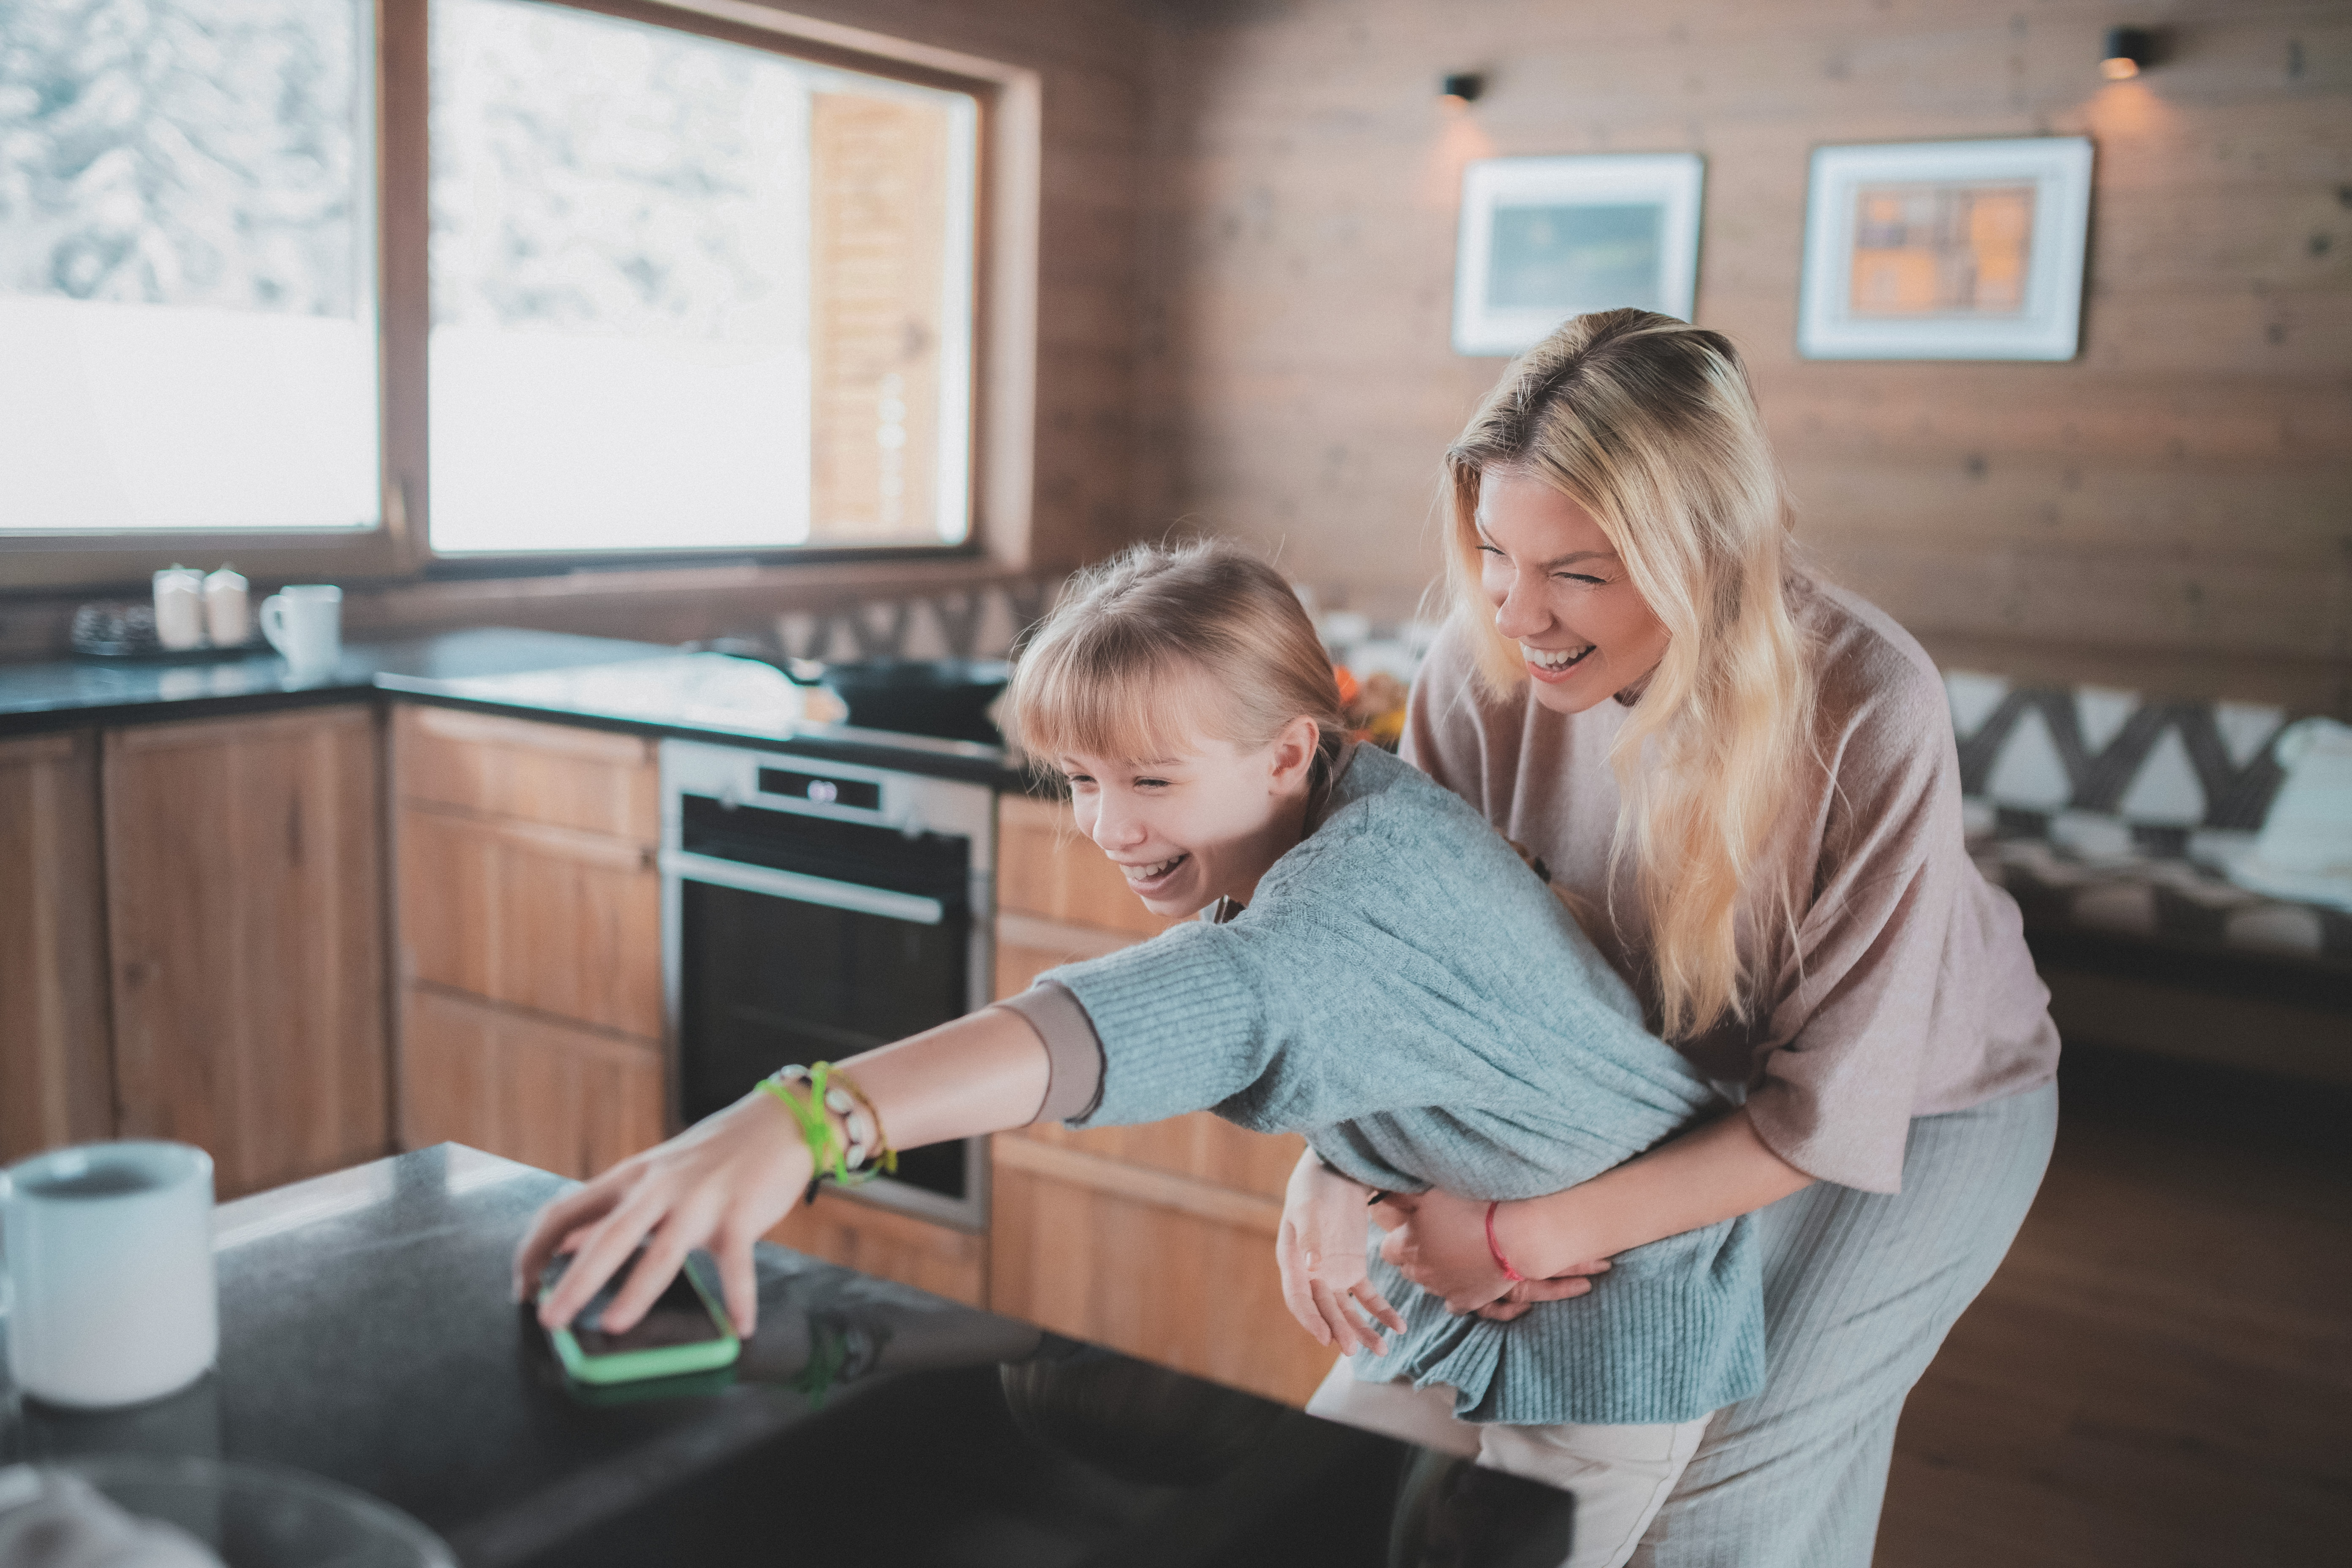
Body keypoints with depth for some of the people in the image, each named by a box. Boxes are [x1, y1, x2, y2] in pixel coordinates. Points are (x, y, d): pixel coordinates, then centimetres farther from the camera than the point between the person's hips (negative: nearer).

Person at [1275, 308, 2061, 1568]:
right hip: (1675, 1083, 4)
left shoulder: (1870, 717, -36)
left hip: (1920, 1105, -4)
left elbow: (1831, 1112, -29)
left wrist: (1529, 1239, -32)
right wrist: (1334, 1158, -28)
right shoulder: (1488, 664, -25)